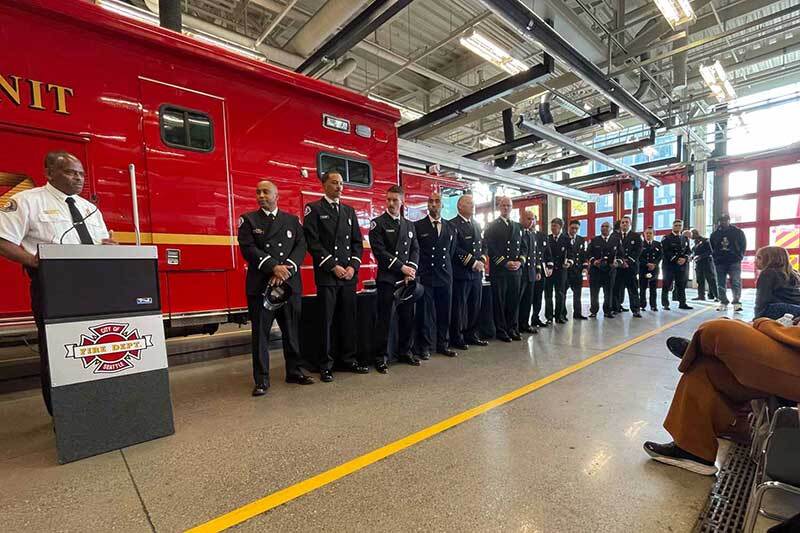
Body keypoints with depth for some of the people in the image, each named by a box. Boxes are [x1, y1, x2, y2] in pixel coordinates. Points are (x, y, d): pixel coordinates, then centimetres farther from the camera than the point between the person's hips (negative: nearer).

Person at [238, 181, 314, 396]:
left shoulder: (292, 220, 12)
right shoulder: (248, 220, 8)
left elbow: (301, 247, 2)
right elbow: (248, 249, -5)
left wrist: (286, 269, -13)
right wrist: (274, 267, -15)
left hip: (290, 284, 2)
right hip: (260, 285, -1)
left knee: (292, 330, 8)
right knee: (260, 333, 3)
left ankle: (294, 371, 23)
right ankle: (261, 380, 13)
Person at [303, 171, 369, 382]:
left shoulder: (349, 211, 16)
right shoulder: (314, 209, 1)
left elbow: (357, 242, 13)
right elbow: (313, 242, -9)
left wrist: (353, 266, -2)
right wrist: (333, 266, -13)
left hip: (349, 275, 5)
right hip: (326, 276, -5)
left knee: (349, 319, 9)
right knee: (327, 321, 1)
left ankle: (348, 360, 21)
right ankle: (326, 366, 12)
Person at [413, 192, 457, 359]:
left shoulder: (450, 227, 12)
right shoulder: (418, 226, 1)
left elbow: (452, 251, 17)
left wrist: (447, 269, 11)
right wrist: (417, 274, -3)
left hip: (445, 276, 4)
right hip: (425, 276, -3)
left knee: (444, 313, 9)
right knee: (425, 313, 0)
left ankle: (443, 345, 23)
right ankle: (425, 347, 12)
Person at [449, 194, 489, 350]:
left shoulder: (476, 225, 17)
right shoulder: (453, 224, -7)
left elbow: (483, 245, 18)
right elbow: (455, 249, -16)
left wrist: (482, 260, 0)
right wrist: (473, 262, -15)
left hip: (477, 272, 7)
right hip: (461, 273, -7)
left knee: (475, 306, 12)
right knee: (459, 307, 1)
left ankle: (471, 335, 25)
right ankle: (456, 339, 12)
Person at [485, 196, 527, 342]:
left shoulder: (518, 226, 17)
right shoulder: (492, 226, 0)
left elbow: (524, 246, 15)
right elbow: (490, 247, -9)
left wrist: (520, 261, -3)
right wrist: (505, 263, -14)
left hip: (516, 270, 5)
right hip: (498, 270, -5)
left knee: (514, 301, 9)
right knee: (499, 301, 1)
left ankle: (513, 329, 19)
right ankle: (501, 330, 10)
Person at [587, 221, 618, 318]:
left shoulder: (616, 240, 11)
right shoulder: (594, 240, 9)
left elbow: (619, 253, 6)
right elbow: (589, 253, 2)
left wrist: (617, 261, -11)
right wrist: (593, 260, -15)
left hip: (610, 270, 1)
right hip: (595, 269, -1)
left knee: (609, 291, 7)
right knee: (594, 291, 0)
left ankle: (607, 311, 18)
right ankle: (593, 311, 9)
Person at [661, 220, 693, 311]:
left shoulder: (685, 239, 16)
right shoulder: (666, 238, 0)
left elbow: (688, 251, 10)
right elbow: (666, 252, -9)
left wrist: (684, 258, -9)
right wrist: (676, 259, -16)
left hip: (682, 265, 4)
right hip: (669, 265, -4)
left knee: (681, 285, 5)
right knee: (667, 285, -3)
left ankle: (682, 303, 12)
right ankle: (665, 304, 1)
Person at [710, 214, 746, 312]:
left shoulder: (738, 232, 2)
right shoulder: (715, 234, 5)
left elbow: (743, 245, 5)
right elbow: (711, 247, 14)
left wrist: (739, 256, -1)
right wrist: (715, 256, 5)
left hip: (734, 261, -2)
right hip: (720, 262, 2)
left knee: (736, 282, -11)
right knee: (721, 284, 7)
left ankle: (736, 302, -11)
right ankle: (723, 302, 16)